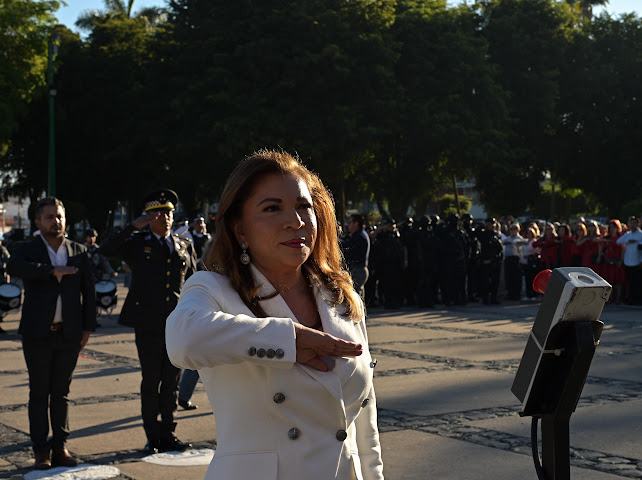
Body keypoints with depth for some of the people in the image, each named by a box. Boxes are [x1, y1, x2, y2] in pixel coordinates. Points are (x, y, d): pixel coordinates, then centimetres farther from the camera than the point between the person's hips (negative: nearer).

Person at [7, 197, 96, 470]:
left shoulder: (78, 252, 9)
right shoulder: (28, 250, 0)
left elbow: (88, 291, 11)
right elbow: (13, 267, -24)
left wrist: (88, 327, 4)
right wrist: (53, 271, -24)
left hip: (69, 334, 2)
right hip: (38, 334, -2)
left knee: (61, 393, 8)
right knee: (39, 394, 3)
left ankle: (60, 447, 15)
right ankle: (41, 451, 9)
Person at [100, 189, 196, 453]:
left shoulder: (185, 246, 13)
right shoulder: (137, 243, 4)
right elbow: (107, 249, -13)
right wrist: (134, 226, -19)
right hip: (148, 324, -3)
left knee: (172, 383, 9)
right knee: (150, 383, 3)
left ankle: (168, 435, 19)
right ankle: (153, 438, 12)